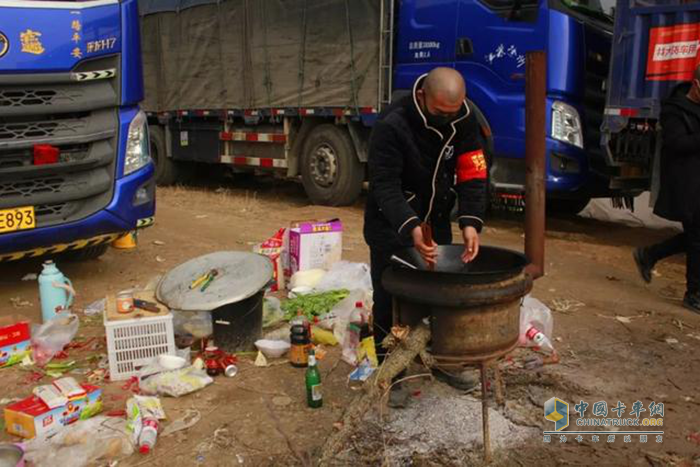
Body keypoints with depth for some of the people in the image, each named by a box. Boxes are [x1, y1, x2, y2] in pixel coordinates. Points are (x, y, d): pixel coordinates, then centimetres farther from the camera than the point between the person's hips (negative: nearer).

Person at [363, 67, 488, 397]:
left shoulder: (464, 121, -9)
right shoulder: (391, 125, -25)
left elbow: (472, 175, -10)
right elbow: (385, 185, -28)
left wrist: (470, 222, -27)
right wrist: (411, 228, -42)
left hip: (436, 222, 5)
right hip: (392, 226, -5)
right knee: (390, 300, 0)